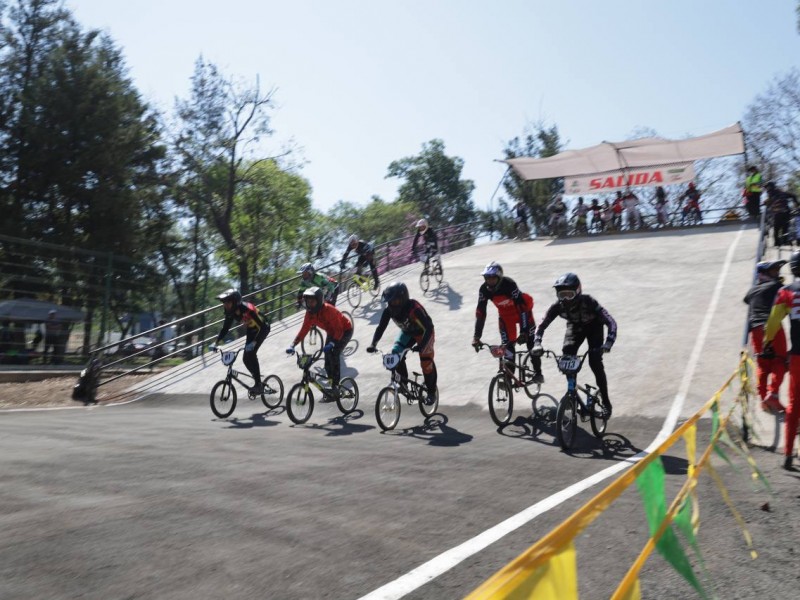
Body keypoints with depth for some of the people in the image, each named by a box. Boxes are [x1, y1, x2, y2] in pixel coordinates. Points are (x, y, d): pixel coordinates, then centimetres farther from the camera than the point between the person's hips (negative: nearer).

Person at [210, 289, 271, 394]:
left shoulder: (247, 308, -34)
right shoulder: (230, 312, -13)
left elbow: (261, 326, -36)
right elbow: (225, 328, -4)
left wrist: (254, 342, -46)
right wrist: (216, 343, -15)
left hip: (262, 329, -7)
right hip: (250, 330, 7)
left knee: (251, 353, -23)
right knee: (245, 358, -2)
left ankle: (258, 384, -15)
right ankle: (258, 382, 16)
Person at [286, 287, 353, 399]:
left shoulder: (328, 310, -34)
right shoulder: (310, 313, -13)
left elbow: (339, 330, -37)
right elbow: (304, 329, -12)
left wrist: (332, 344, -50)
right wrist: (293, 345, -22)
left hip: (345, 330, -7)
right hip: (331, 332, 7)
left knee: (334, 354, -24)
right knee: (327, 357, -1)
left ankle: (335, 386, -16)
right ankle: (332, 386, 14)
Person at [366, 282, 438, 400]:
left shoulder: (414, 308, -40)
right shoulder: (389, 310, -23)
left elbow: (428, 328, -44)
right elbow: (380, 327, -17)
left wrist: (421, 345, -56)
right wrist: (373, 344, -32)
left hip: (423, 333, -5)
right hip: (407, 332, 5)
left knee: (426, 361, -13)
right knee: (395, 354, -14)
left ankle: (432, 390, 9)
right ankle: (404, 381, 9)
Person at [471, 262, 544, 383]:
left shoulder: (509, 284, -36)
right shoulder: (484, 289, -24)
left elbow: (522, 308, -36)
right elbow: (480, 313, -22)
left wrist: (523, 332, -41)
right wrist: (476, 336, -27)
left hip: (522, 309, -3)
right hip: (505, 314, 3)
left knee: (530, 341, -5)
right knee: (507, 344, -4)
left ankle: (538, 373, 10)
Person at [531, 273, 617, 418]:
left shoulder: (588, 302, -39)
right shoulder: (558, 306, -30)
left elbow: (611, 322, -42)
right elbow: (542, 325, -23)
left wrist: (608, 343, -58)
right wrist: (537, 344, -41)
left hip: (593, 327, -3)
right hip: (575, 326, 3)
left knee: (595, 362, -18)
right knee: (567, 353, -20)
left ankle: (605, 401, -2)